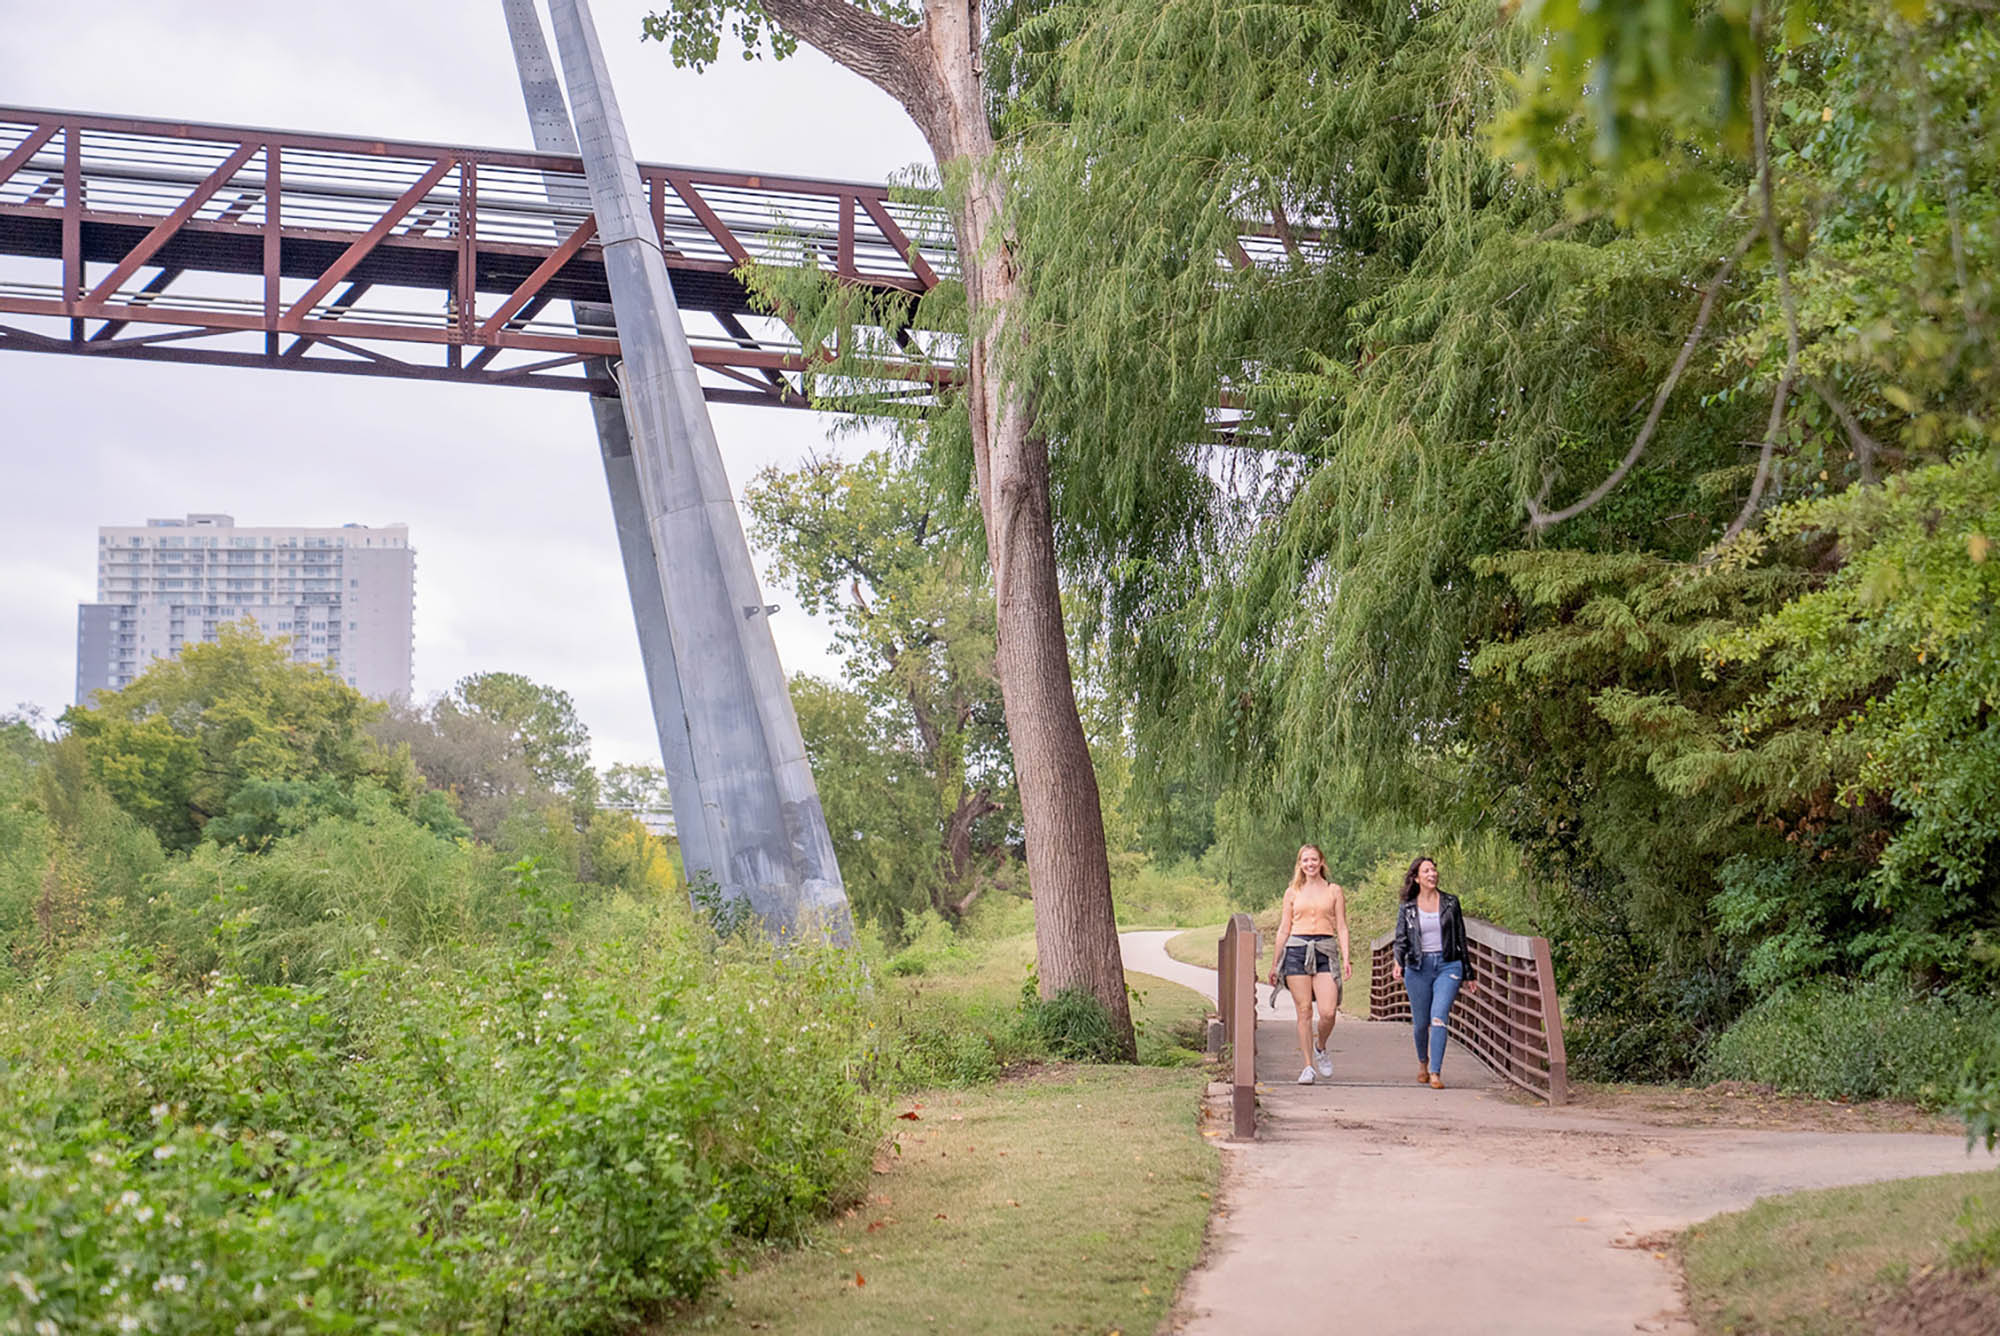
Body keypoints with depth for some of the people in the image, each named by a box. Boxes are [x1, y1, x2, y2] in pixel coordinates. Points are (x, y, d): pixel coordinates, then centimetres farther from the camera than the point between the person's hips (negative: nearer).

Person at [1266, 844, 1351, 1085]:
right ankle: (1308, 1066, 4)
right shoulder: (1292, 892, 13)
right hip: (1296, 950, 1)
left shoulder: (1334, 891, 10)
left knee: (1328, 1011, -13)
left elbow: (1341, 928, 7)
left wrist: (1346, 959, -5)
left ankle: (1320, 1048, 16)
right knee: (1304, 1011, -3)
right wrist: (1274, 963, 13)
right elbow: (1283, 929, 15)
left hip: (1324, 951, -1)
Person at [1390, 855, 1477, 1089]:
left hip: (1448, 965, -1)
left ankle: (1435, 1073, -18)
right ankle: (1423, 1062, 35)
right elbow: (1401, 939, 2)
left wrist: (1467, 975, 14)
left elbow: (1461, 939, 11)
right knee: (1421, 1023, 7)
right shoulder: (1408, 908, 6)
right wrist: (1398, 963, -20)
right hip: (1418, 968, 1)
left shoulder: (1450, 902, 6)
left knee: (1438, 1017, -17)